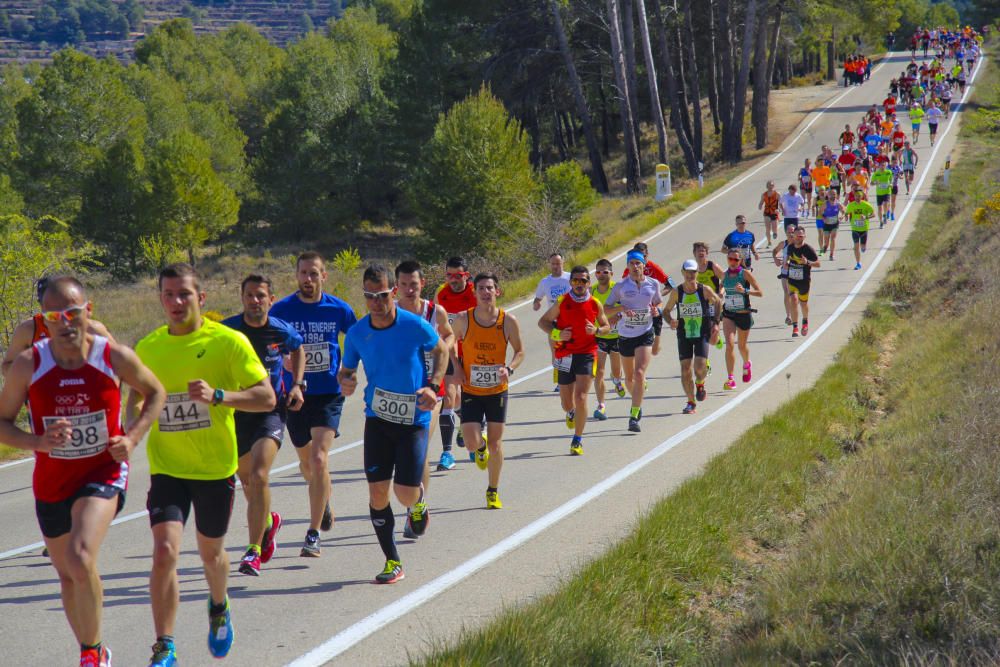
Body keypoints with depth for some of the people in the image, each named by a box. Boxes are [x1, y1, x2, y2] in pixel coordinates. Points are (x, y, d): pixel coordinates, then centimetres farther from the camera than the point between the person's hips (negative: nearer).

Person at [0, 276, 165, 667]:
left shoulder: (115, 358, -12)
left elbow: (155, 393, 6)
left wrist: (133, 437, -9)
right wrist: (38, 442, -22)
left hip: (104, 474, -3)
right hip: (51, 483, 3)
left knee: (80, 559, -26)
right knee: (67, 576, 16)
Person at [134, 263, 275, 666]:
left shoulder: (229, 341, -10)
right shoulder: (148, 348, 1)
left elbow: (267, 398, -12)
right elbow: (137, 398, 17)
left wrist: (218, 395, -27)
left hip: (216, 467, -1)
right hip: (167, 467, 1)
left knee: (211, 551, 17)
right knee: (165, 551, -16)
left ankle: (219, 609, 50)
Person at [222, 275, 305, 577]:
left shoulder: (282, 331, -7)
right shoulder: (226, 331, -10)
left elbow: (297, 349, 17)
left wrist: (297, 385, 5)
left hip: (271, 410, -2)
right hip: (236, 412, 2)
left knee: (258, 476, -20)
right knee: (247, 481, 16)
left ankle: (254, 550, -14)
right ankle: (268, 521, 49)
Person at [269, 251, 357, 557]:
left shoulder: (338, 309, -3)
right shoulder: (281, 309, -2)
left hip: (328, 395, -2)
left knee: (318, 460, -18)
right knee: (306, 465, 17)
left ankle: (313, 535, -13)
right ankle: (324, 500, 51)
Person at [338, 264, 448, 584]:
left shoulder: (415, 326, -12)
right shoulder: (356, 333, -4)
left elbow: (441, 350, 6)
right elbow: (346, 369, 9)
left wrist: (433, 386, -8)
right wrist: (345, 381, -15)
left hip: (414, 419, -3)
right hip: (377, 418, 3)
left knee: (406, 493, -10)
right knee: (377, 492, -2)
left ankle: (418, 502, 31)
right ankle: (392, 562, 13)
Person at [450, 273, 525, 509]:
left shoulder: (508, 321, -11)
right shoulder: (463, 320, -11)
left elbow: (520, 351, 2)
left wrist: (509, 369, -17)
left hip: (497, 390, 0)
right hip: (470, 390, 0)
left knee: (495, 443, 4)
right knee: (470, 443, -8)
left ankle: (493, 491, 22)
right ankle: (480, 449, 31)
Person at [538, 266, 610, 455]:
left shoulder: (596, 304, -1)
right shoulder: (562, 302, -3)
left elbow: (606, 326, 12)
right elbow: (542, 322, 6)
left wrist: (596, 330, -11)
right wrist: (557, 334, -12)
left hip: (587, 354, -1)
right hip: (564, 355, 1)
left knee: (581, 397, -14)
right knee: (566, 402, 11)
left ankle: (577, 440, -1)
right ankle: (571, 413, 50)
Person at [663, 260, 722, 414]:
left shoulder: (705, 290, -7)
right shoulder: (676, 292, -5)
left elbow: (718, 302, 11)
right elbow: (666, 310, 5)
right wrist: (671, 321, -15)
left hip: (702, 334, -1)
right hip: (684, 335, 1)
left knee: (700, 367, -16)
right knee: (685, 369, -2)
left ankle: (700, 384, 21)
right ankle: (691, 402, 13)